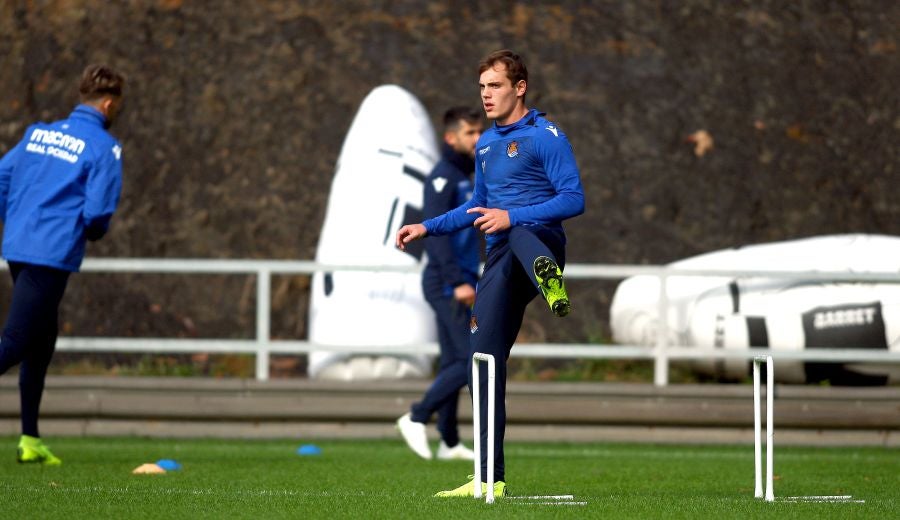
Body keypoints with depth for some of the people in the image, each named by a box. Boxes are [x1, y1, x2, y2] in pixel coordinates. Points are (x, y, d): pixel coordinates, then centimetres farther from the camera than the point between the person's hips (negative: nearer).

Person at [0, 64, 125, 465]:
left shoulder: (38, 133, 13)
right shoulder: (104, 147, -7)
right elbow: (98, 210, -13)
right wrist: (96, 232, 9)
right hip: (53, 254, -8)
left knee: (42, 341, 18)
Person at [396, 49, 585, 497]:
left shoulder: (546, 137, -3)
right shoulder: (485, 144, 20)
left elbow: (574, 199, -12)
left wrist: (510, 217, -20)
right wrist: (427, 228, 24)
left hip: (541, 241, -6)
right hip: (500, 262, 6)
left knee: (518, 235, -41)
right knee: (484, 359, -1)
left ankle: (550, 279, -74)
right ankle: (490, 478, 0)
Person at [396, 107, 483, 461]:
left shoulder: (464, 178, 19)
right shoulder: (442, 178, -10)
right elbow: (435, 232, -20)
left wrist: (471, 281, 20)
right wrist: (458, 281, -26)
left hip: (459, 283, 9)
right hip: (446, 283, -9)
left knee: (454, 363, 9)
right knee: (471, 360, -14)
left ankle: (449, 442, 12)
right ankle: (416, 418, -8)